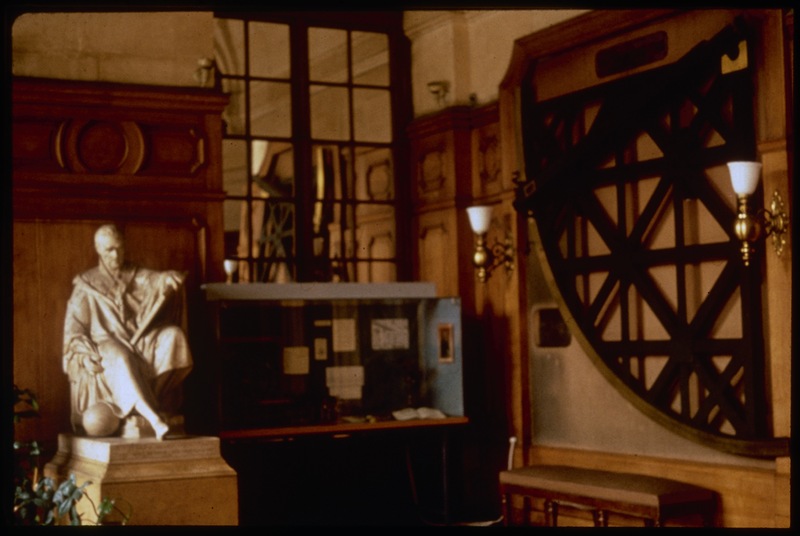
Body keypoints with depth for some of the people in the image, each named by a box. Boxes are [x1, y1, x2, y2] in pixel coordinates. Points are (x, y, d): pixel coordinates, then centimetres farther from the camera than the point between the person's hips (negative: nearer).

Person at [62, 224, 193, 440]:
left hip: (140, 342, 3)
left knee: (173, 335, -28)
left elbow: (155, 280, -5)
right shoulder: (86, 285, 12)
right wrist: (85, 355, -14)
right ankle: (154, 418, -50)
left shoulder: (137, 276, 17)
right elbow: (73, 328, 5)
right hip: (106, 345, -2)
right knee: (120, 360, -38)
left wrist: (168, 279, -31)